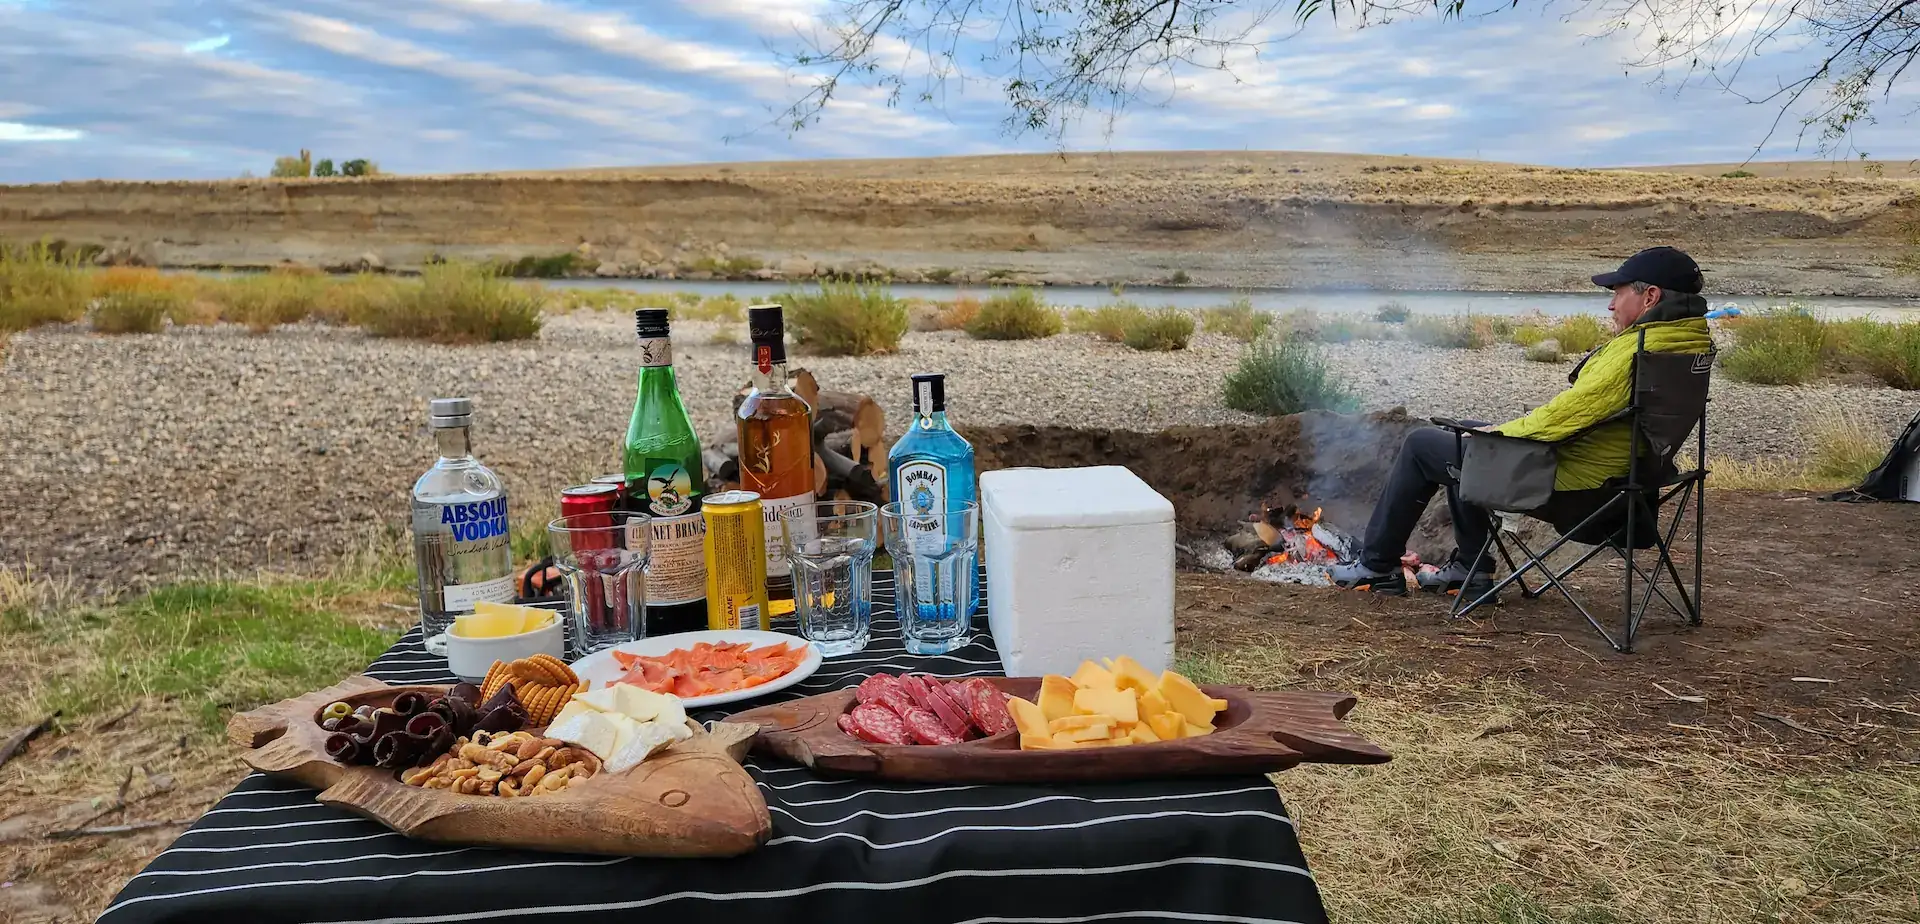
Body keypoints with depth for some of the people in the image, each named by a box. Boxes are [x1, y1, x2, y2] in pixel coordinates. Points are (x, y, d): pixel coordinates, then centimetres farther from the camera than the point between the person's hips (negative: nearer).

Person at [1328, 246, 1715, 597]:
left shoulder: (1637, 350, -26)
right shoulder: (1689, 339, 6)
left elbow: (1569, 412, -27)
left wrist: (1500, 433, -11)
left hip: (1565, 481, -10)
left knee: (1421, 445, 2)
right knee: (1461, 433, 28)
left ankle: (1377, 566, 16)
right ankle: (1471, 568, 29)